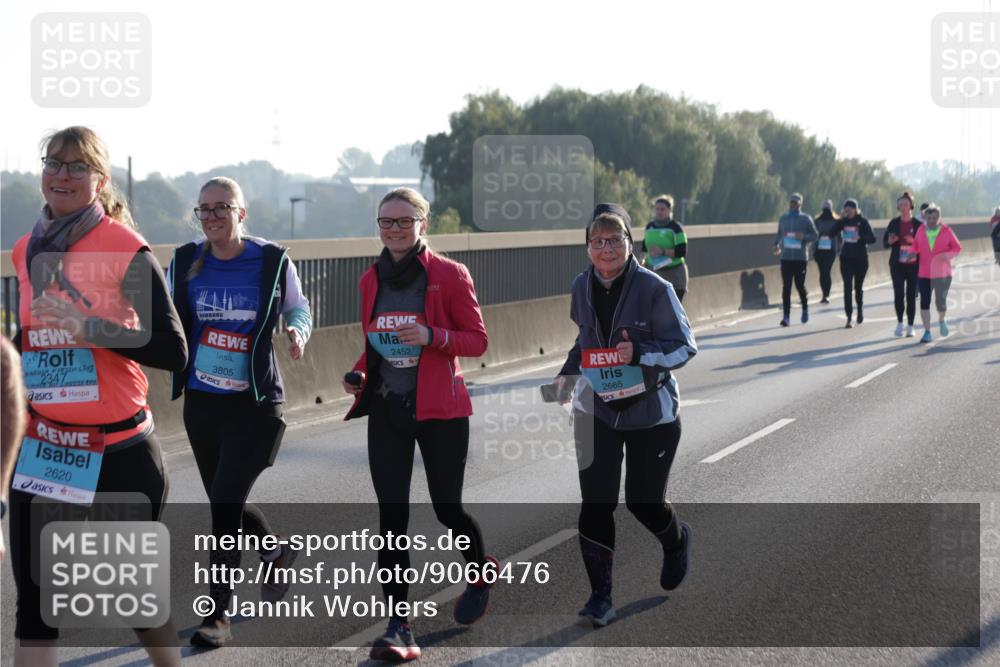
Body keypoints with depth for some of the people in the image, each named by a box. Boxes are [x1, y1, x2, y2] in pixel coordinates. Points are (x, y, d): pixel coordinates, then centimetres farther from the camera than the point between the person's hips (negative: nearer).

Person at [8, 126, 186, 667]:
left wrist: (88, 326, -23)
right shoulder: (28, 251, 8)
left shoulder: (126, 250, -10)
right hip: (43, 448, 5)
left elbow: (172, 352, -16)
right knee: (34, 600, 1)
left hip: (119, 449, -5)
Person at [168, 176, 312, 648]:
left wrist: (297, 332, -13)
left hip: (255, 405, -4)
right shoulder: (185, 263, 1)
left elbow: (297, 308, 9)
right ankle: (276, 553, 48)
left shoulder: (272, 262, -6)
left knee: (225, 503, -13)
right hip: (201, 403, 4)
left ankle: (219, 615, -4)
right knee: (225, 503, 16)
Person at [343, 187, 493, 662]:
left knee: (447, 507, 8)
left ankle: (482, 573, 42)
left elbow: (477, 340, -7)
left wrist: (432, 336, -23)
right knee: (391, 515, -5)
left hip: (440, 409, -3)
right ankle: (398, 626, -5)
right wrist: (358, 374, 0)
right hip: (385, 409, 4)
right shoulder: (371, 280, 8)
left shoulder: (450, 275, -7)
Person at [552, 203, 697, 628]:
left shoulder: (654, 288, -16)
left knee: (643, 502, 6)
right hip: (596, 409, 3)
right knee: (596, 502, -8)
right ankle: (600, 597, 1)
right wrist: (567, 373, 5)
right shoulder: (582, 287, -1)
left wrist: (639, 353, -29)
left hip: (651, 412, -3)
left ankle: (677, 540, 42)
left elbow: (684, 346, -14)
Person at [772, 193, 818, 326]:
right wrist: (776, 244, 5)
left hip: (801, 258, -2)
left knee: (800, 285, -2)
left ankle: (805, 308, 27)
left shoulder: (806, 219, 2)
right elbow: (779, 234, 22)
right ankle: (786, 316, -5)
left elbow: (815, 235, 3)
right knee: (786, 287, -5)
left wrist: (803, 237, -15)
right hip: (786, 258, 2)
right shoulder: (783, 219, 12)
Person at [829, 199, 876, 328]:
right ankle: (849, 317, -8)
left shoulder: (863, 221, -5)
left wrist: (860, 238, -27)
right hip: (846, 258, 2)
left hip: (860, 259, -2)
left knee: (858, 287, 10)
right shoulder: (843, 221, 3)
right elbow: (832, 233, -7)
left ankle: (860, 309, 36)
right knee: (847, 287, -7)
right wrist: (840, 220, -15)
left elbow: (872, 238, -9)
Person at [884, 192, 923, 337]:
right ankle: (899, 322, 11)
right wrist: (890, 241, -13)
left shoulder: (917, 224, 1)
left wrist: (913, 241, -17)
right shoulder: (894, 223, 6)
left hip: (913, 264, -1)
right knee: (898, 294, -9)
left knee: (911, 295, 1)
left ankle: (910, 327, 10)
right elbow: (885, 242, 9)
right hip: (897, 264, 1)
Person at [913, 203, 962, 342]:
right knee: (924, 302, -4)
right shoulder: (921, 230, 2)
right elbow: (916, 245, 15)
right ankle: (927, 332, 1)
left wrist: (947, 255, -18)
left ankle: (941, 321, 36)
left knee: (941, 302, 3)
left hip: (942, 274, -1)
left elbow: (957, 248, 1)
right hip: (924, 274, 1)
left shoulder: (946, 231, -4)